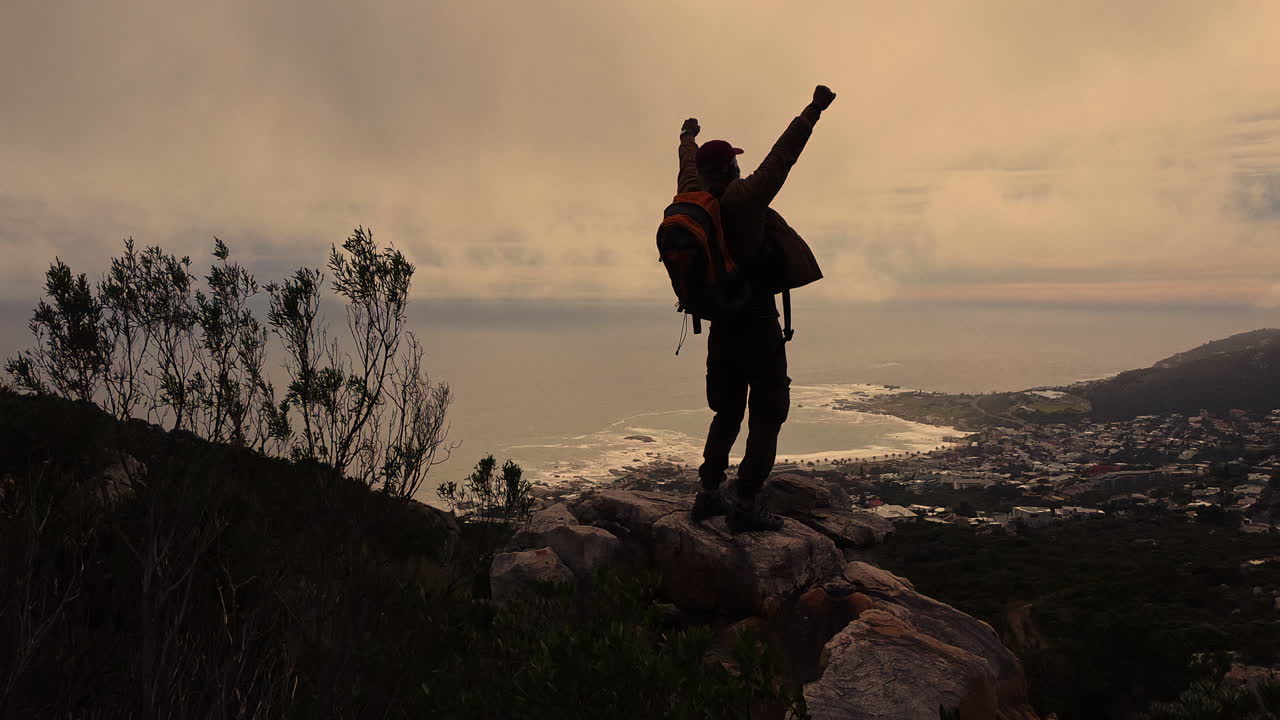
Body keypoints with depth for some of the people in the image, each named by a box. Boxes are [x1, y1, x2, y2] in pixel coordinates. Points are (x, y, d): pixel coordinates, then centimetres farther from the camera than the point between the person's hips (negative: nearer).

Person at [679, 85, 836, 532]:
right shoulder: (742, 201, -16)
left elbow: (689, 163, 24)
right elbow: (781, 157, -18)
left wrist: (688, 136, 44)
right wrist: (812, 112, -13)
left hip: (720, 324, 8)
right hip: (757, 326, -8)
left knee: (727, 411, 19)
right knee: (767, 416, 0)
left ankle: (708, 494, 19)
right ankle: (747, 505, -1)